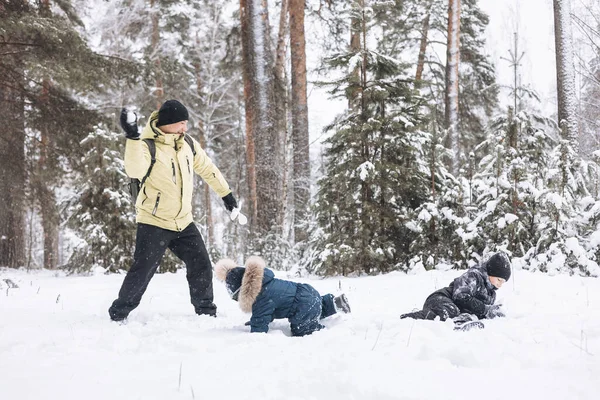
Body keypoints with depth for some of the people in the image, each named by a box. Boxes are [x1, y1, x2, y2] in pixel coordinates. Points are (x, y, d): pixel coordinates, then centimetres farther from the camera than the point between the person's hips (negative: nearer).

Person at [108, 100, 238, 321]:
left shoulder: (188, 144, 2)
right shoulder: (147, 146, -17)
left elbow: (207, 168, 18)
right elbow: (135, 170, -38)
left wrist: (225, 193, 24)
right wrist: (132, 137, -48)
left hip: (183, 222, 6)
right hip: (154, 222, -6)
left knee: (201, 266, 8)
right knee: (141, 272, -6)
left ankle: (206, 311, 25)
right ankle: (118, 313, 11)